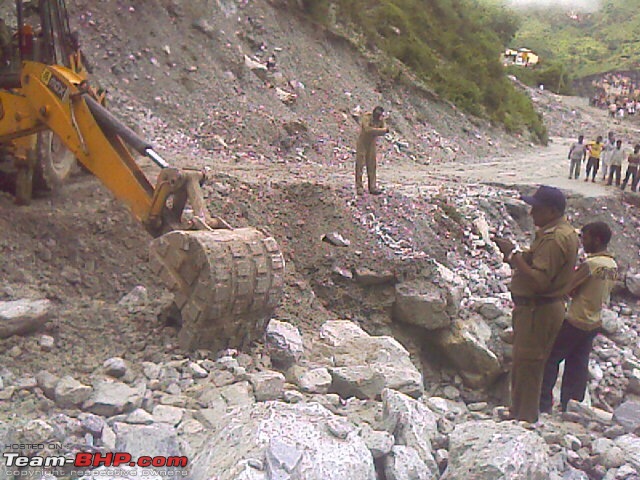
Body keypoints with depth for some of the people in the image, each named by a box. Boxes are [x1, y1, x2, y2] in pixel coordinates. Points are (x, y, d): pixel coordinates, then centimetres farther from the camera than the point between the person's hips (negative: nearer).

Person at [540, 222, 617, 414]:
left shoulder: (590, 264, -20)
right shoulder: (613, 266, 7)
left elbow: (566, 288, -19)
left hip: (576, 322, -8)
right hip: (594, 324, 8)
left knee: (550, 358, 2)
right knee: (578, 366, 12)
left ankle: (544, 404, 4)